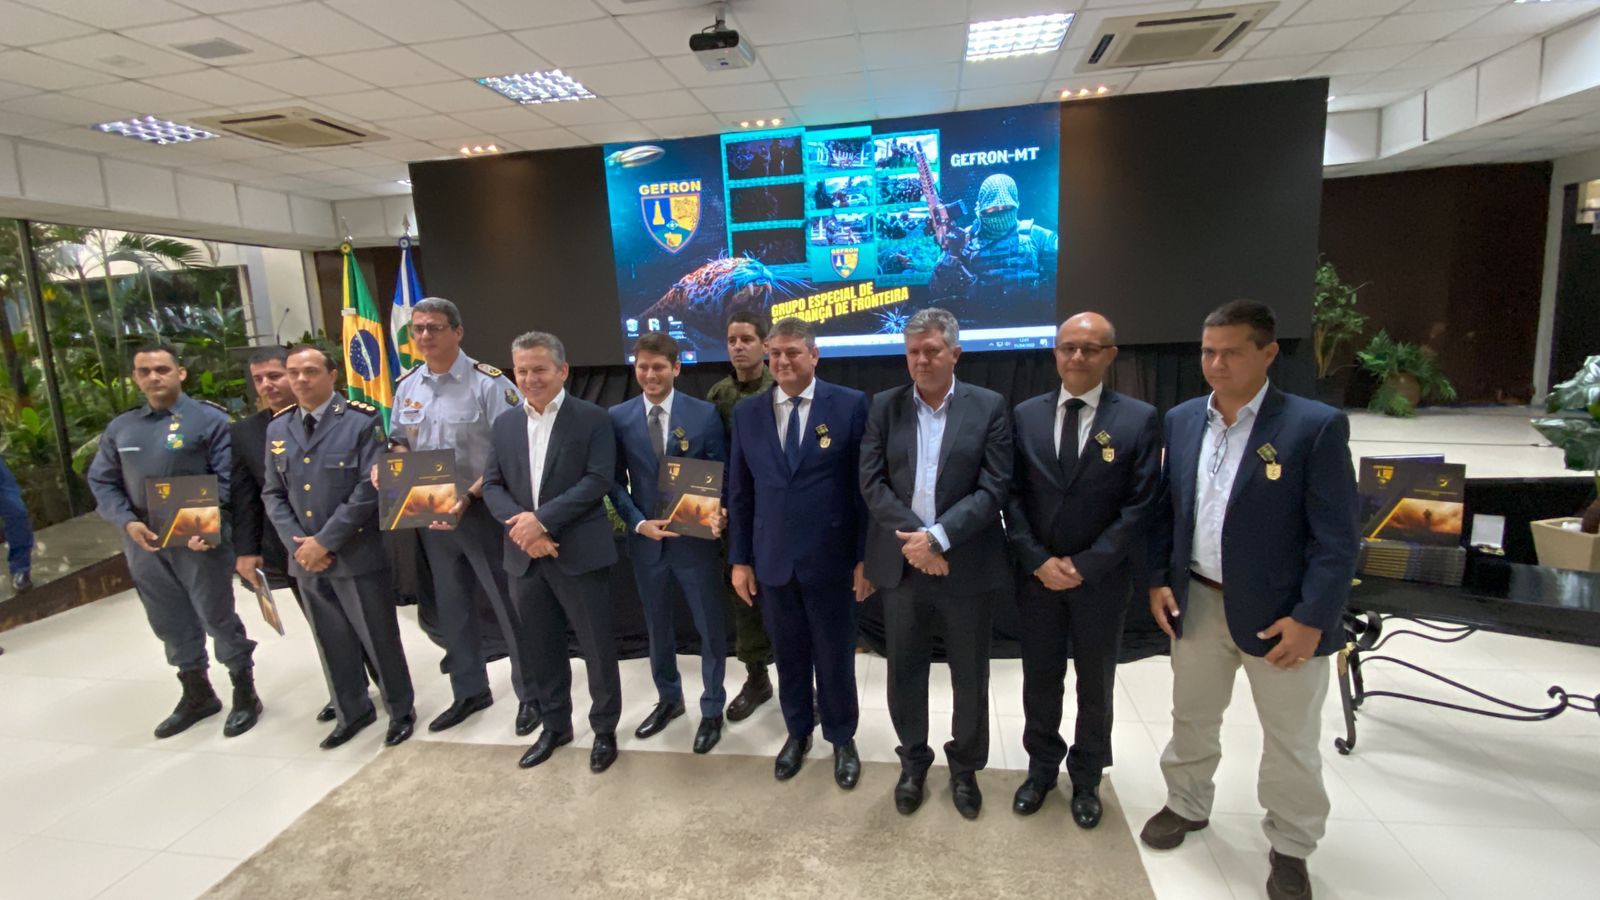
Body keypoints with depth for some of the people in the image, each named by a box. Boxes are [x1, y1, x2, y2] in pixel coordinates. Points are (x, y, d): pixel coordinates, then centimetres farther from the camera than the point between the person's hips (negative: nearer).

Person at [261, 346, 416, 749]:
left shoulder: (363, 420, -8)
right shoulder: (277, 428, 9)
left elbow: (371, 487, -14)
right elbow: (273, 494, 10)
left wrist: (325, 541, -15)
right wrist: (297, 543, -5)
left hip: (358, 554, -5)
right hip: (306, 559, 5)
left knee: (379, 638, 5)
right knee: (332, 642, 17)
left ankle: (400, 710, 24)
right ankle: (352, 712, 35)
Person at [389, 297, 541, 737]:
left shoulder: (488, 383, -14)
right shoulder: (407, 386, 7)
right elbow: (401, 442, 17)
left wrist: (469, 497, -22)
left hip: (482, 512, -6)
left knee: (509, 606, 3)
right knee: (451, 607, 18)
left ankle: (530, 694, 19)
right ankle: (469, 692, 35)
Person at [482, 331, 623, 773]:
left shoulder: (592, 418, -5)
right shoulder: (505, 424, 11)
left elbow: (598, 480, -14)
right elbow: (492, 485, 7)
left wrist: (542, 519, -19)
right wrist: (521, 525, -11)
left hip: (579, 553, -5)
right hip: (524, 556, 5)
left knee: (598, 646, 5)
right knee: (542, 648, 17)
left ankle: (605, 729, 24)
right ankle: (555, 725, 35)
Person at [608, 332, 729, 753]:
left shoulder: (704, 414, -5)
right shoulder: (618, 417, 0)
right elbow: (615, 482, 1)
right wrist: (639, 523, -13)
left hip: (696, 539, -2)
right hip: (646, 540, 2)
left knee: (711, 627, 8)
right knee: (657, 627, 19)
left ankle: (712, 709, 29)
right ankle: (668, 698, 41)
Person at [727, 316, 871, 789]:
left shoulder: (851, 405, -7)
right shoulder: (747, 413, 3)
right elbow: (739, 492, 7)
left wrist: (866, 557, -7)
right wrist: (740, 559, 6)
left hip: (830, 560, -3)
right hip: (772, 561, 3)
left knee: (835, 658, 13)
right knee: (788, 657, 17)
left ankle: (842, 739, 36)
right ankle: (797, 733, 41)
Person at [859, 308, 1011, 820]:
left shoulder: (989, 407, -2)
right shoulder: (885, 406, 3)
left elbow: (994, 488, -9)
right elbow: (871, 481, -3)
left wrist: (938, 537, -18)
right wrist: (913, 537, -15)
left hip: (967, 565, -1)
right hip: (902, 563, 2)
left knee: (970, 678, 13)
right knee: (904, 673, 14)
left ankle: (965, 767, 36)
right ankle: (913, 761, 37)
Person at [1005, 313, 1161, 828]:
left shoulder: (1139, 420, -7)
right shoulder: (1025, 416, 0)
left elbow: (1140, 505, -10)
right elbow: (1012, 496, -1)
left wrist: (1085, 565, -15)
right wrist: (1038, 560, -11)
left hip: (1102, 578, -1)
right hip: (1037, 574, 2)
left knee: (1095, 684, 15)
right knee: (1040, 680, 15)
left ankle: (1086, 779, 35)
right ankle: (1041, 768, 36)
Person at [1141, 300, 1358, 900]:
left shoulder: (1315, 425, -13)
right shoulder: (1182, 420, 2)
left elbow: (1336, 537, -13)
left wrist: (1312, 618, -17)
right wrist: (1157, 578, 3)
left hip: (1279, 615, -4)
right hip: (1196, 603, 4)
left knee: (1292, 742, 14)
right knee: (1191, 718, 20)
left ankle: (1291, 848, 35)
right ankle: (1187, 805, 43)